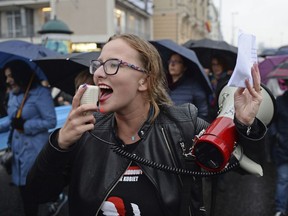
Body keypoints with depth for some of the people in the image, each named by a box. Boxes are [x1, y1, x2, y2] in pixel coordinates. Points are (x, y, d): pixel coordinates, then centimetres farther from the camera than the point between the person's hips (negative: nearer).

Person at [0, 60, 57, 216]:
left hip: (34, 150, -7)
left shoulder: (40, 93, -12)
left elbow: (51, 121, -15)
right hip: (17, 149, 7)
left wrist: (25, 125, -17)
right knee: (23, 188, 14)